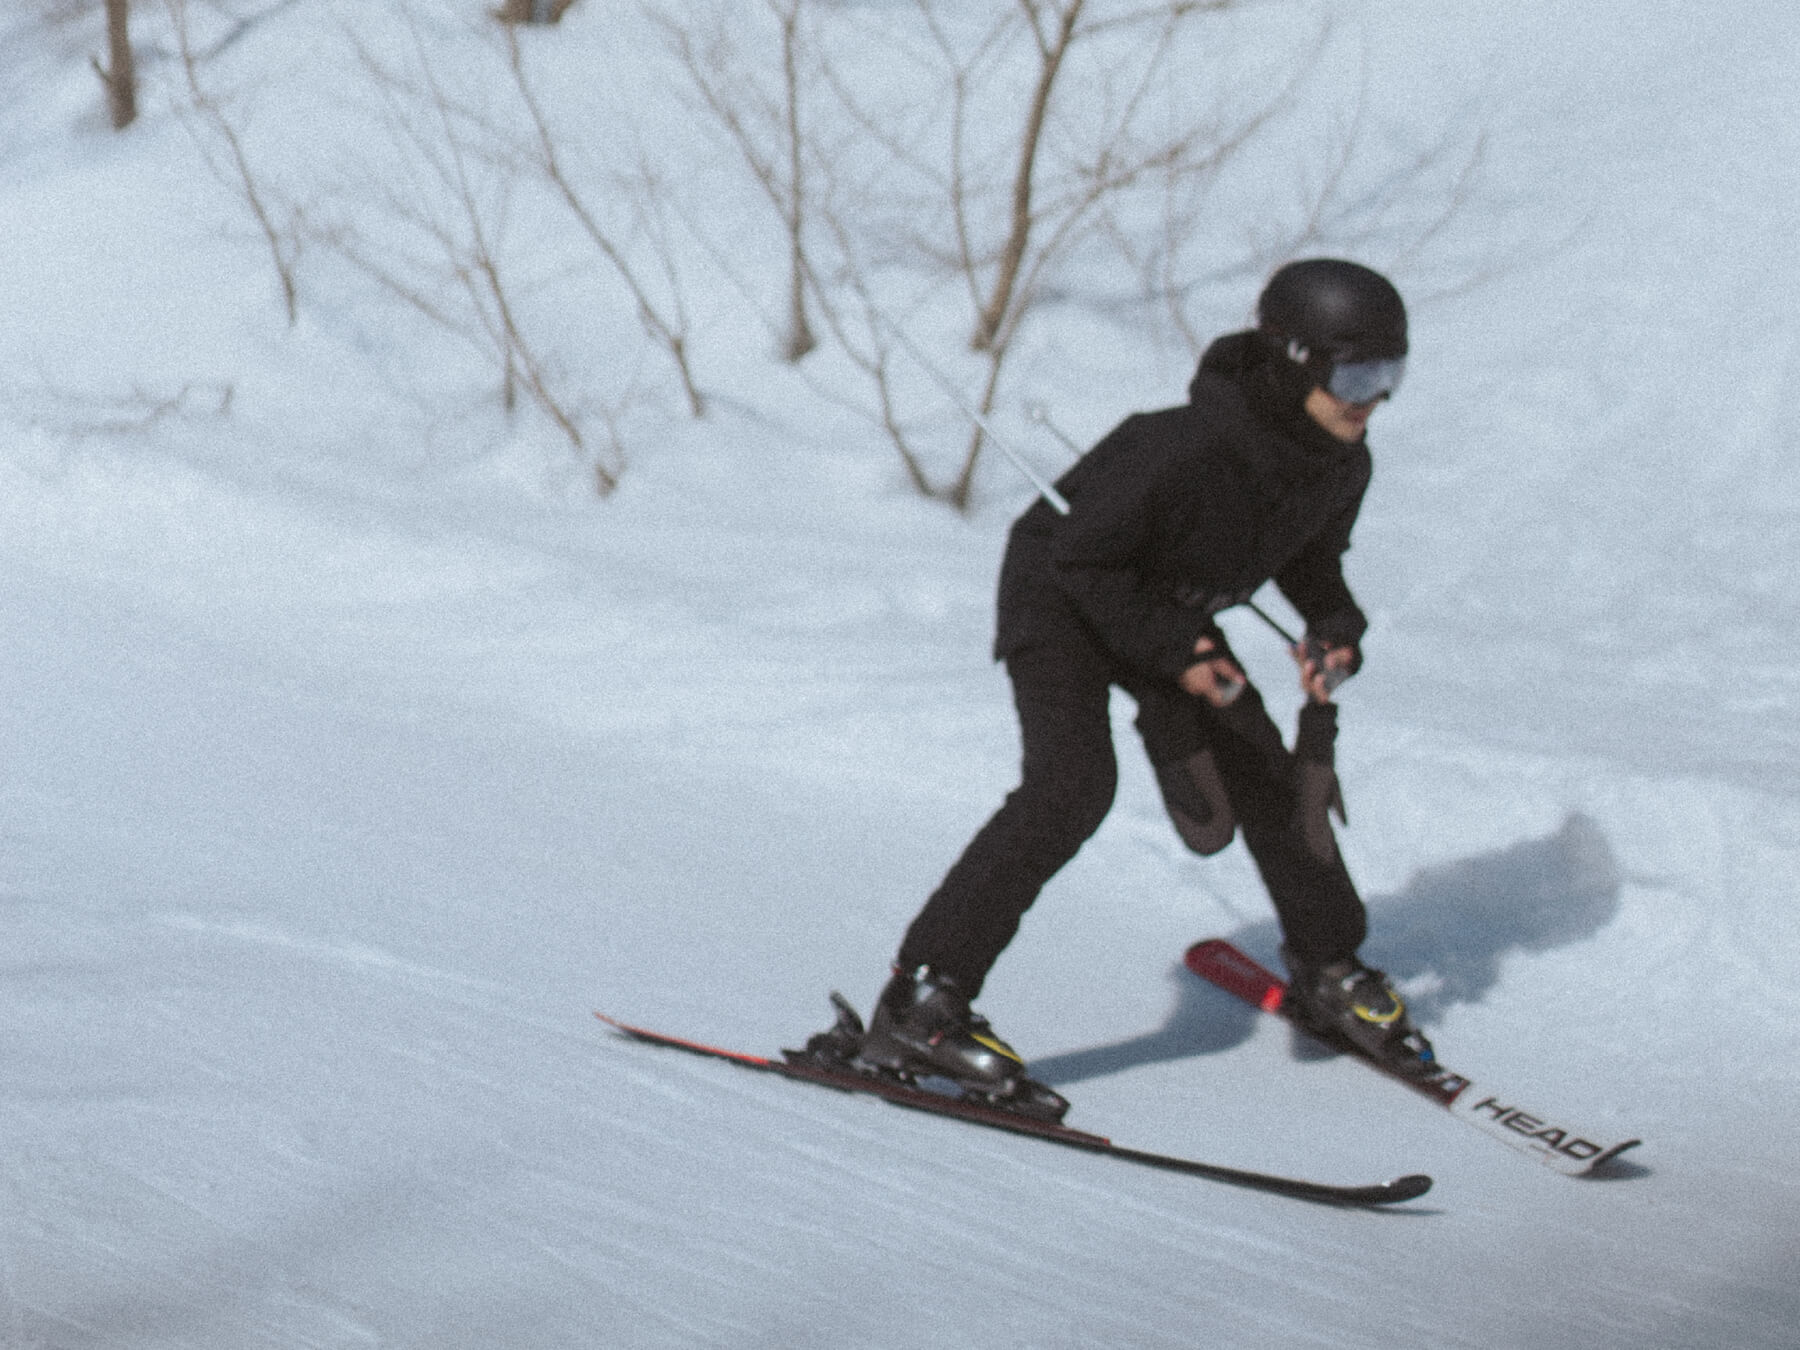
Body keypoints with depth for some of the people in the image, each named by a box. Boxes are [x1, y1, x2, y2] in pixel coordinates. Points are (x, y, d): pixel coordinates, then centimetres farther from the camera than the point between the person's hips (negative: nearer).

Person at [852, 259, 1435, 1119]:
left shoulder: (1340, 465, -13)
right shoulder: (1193, 445, -37)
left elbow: (1311, 559, 9)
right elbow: (1083, 553, -27)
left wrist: (1334, 630, -11)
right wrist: (1171, 654, -25)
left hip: (1170, 611, 8)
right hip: (1064, 595, -8)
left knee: (1265, 773, 9)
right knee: (1073, 783, -26)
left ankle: (1330, 976, 33)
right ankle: (920, 1002, -28)